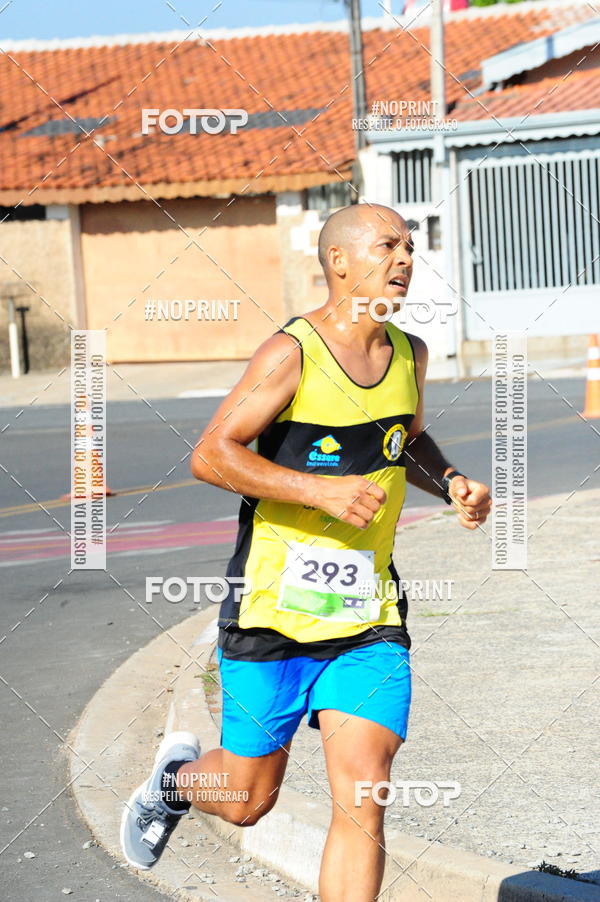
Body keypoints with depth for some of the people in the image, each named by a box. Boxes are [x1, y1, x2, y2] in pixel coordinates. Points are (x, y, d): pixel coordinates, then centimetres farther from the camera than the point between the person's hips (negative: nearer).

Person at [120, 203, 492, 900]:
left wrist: (450, 484, 6)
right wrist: (320, 490, -23)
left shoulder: (409, 354, 7)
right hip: (274, 609, -4)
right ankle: (176, 777, 44)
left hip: (371, 615, 4)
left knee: (362, 807, -7)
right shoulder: (292, 354, -13)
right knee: (248, 800, 10)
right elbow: (211, 455, -15)